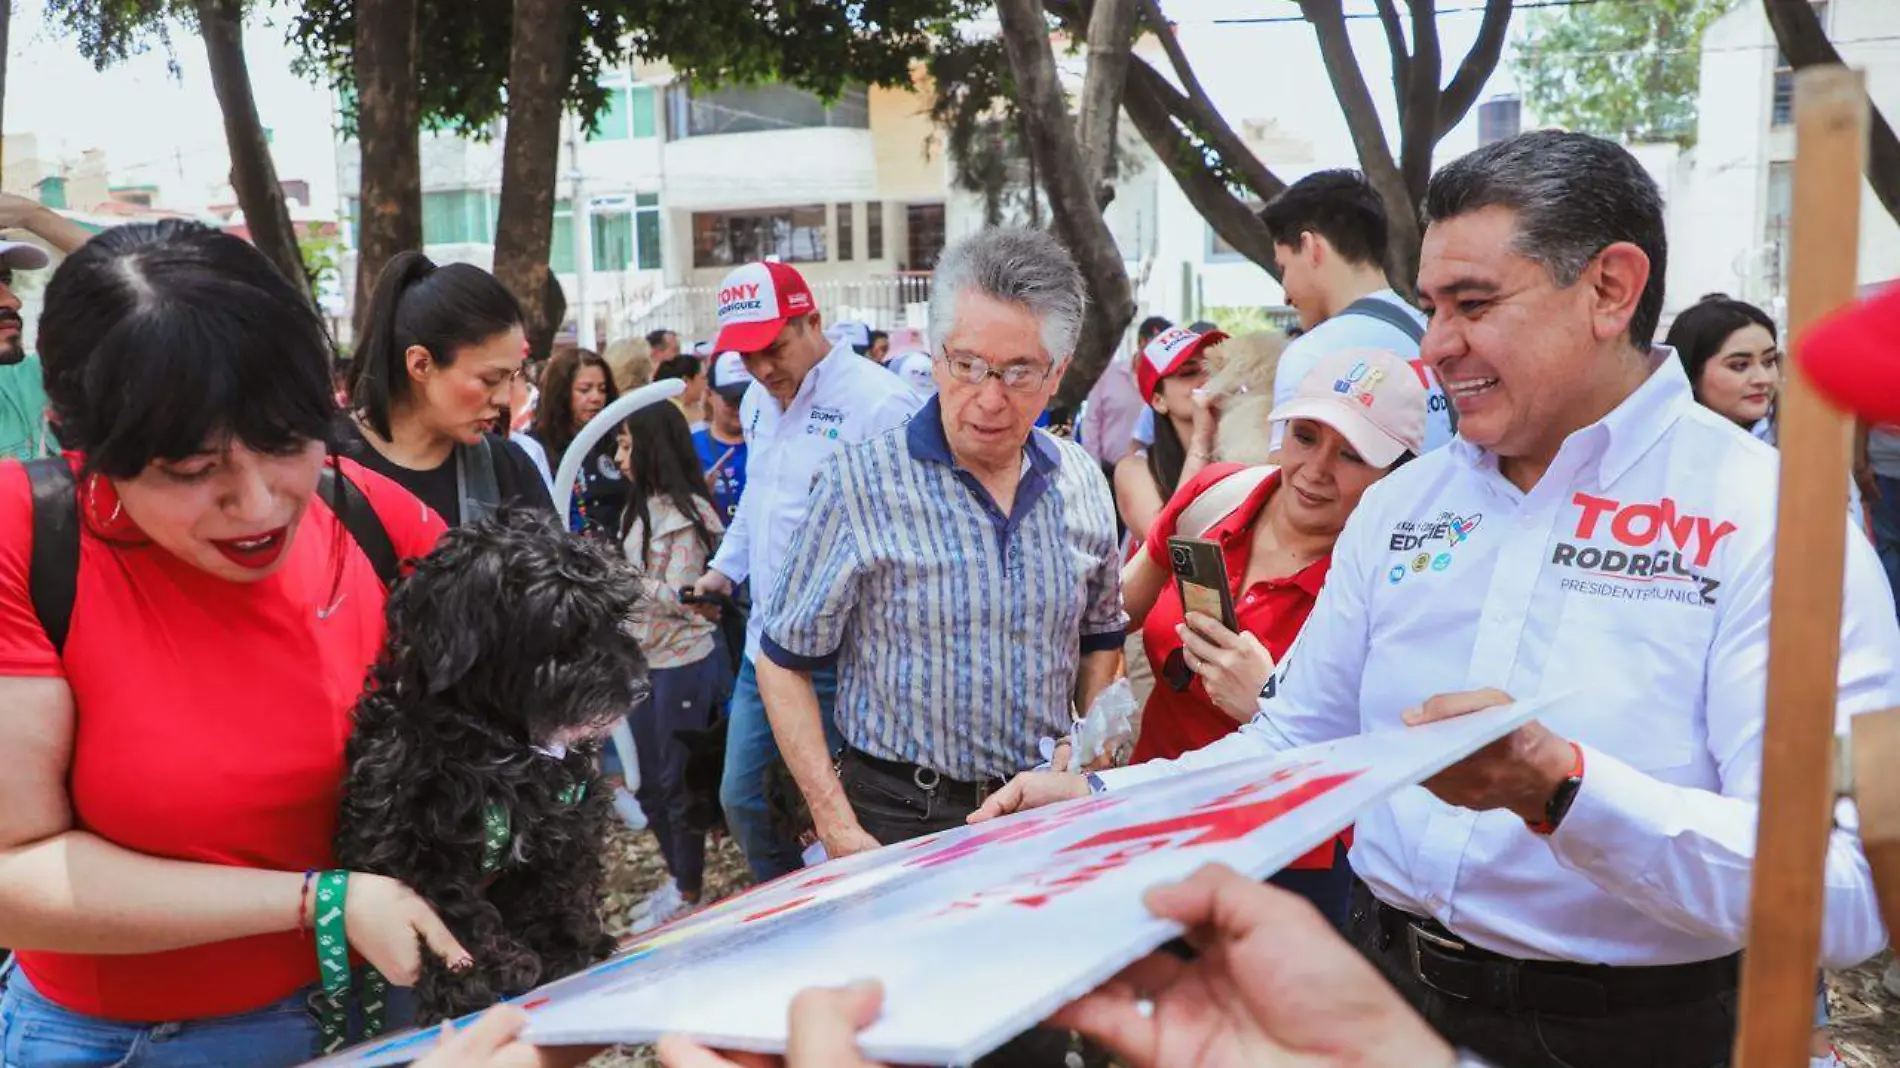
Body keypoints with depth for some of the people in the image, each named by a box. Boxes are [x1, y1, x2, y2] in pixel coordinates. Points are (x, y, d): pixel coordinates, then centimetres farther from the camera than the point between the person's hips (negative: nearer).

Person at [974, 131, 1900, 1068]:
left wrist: (1557, 788, -37)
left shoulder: (1771, 522, -15)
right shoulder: (1400, 504, 3)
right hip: (1386, 991, 5)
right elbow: (1297, 740, 7)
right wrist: (1105, 796, -6)